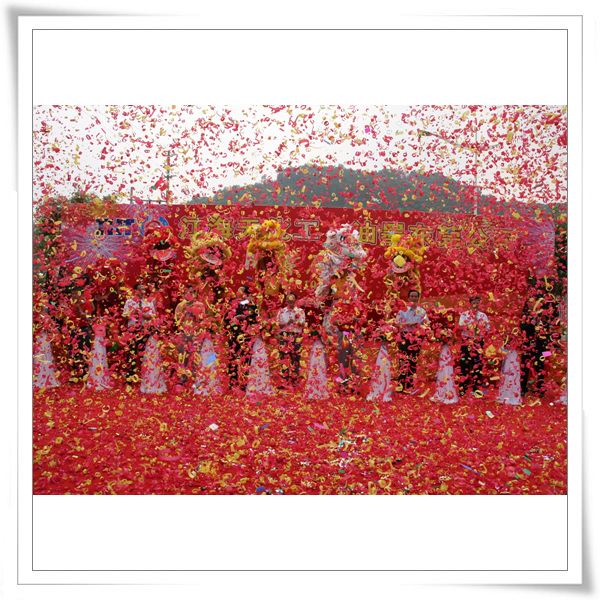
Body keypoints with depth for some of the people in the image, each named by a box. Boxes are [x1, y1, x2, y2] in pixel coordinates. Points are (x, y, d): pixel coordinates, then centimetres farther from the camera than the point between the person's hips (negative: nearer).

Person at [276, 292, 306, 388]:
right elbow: (278, 324, 3)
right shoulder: (281, 311, 11)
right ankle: (284, 381, -1)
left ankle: (294, 382, 3)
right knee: (284, 358, -5)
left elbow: (303, 324, -3)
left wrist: (297, 320, -25)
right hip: (284, 336, 0)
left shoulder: (300, 311, 8)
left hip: (296, 337, 0)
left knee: (295, 359, -2)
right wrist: (287, 323, -15)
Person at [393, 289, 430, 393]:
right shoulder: (403, 309, 7)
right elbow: (396, 323, 0)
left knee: (413, 361, 0)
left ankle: (410, 386, 4)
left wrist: (419, 326, -10)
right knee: (403, 360, -10)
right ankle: (400, 385, -8)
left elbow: (427, 324, 11)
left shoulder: (422, 311, 13)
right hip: (404, 338, -2)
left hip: (417, 338, 2)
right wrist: (409, 324, -12)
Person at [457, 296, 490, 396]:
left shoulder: (483, 315, 15)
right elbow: (460, 326, -5)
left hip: (479, 341, 3)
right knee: (465, 363, -5)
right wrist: (470, 327, -17)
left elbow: (487, 328, 8)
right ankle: (462, 388, -2)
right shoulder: (464, 314, 8)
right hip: (466, 340, -2)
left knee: (477, 364, 1)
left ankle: (476, 388, 6)